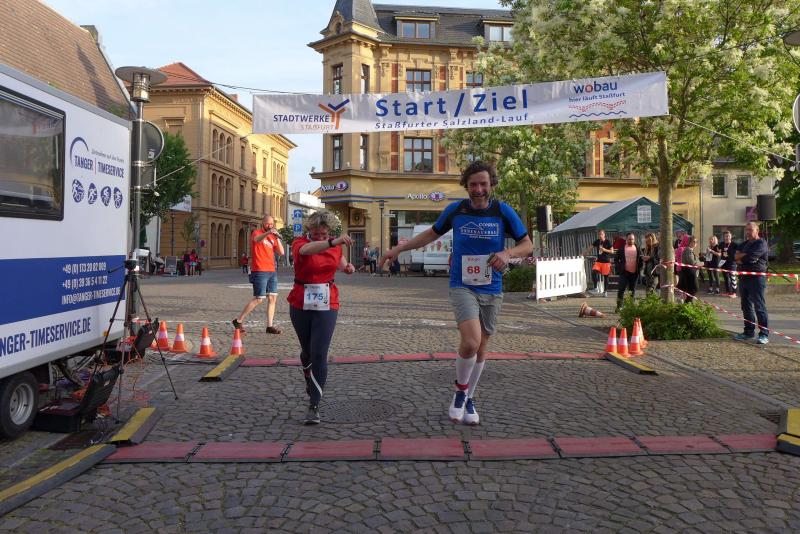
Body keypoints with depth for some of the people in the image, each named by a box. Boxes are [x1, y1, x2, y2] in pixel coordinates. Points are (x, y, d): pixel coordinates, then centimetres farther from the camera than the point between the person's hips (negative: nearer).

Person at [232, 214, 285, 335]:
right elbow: (256, 239, -27)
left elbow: (281, 252, 10)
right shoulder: (257, 232, -1)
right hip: (260, 271, -7)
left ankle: (270, 326, 7)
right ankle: (238, 321, 4)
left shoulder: (272, 237, 18)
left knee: (273, 298, 3)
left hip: (272, 271, 7)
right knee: (258, 299, -7)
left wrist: (277, 238, 0)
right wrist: (268, 232, -45)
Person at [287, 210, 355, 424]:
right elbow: (307, 250, -36)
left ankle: (314, 406, -4)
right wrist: (333, 242, -53)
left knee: (319, 354, -10)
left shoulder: (335, 245, 2)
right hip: (301, 304, 0)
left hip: (327, 304, 1)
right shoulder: (300, 243, -10)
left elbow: (340, 261, 24)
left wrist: (347, 267, 0)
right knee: (307, 350, 15)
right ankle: (309, 380, 48)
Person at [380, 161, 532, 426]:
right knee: (470, 342, -23)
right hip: (462, 287, -2)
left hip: (491, 290, 2)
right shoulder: (455, 209, -2)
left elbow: (527, 244, 2)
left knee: (480, 349, 11)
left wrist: (508, 253, -20)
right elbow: (432, 233, 14)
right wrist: (399, 248, 9)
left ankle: (468, 399, 33)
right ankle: (460, 391, 5)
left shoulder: (503, 211, -4)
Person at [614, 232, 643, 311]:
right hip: (624, 272, -2)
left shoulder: (637, 248, 7)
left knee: (633, 290, 9)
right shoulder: (621, 248, 1)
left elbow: (642, 260, 11)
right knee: (622, 289, -5)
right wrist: (619, 268, -4)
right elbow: (616, 259, 5)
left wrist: (639, 269, 0)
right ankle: (619, 306, 0)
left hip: (635, 273, 2)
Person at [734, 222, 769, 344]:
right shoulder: (745, 244, 18)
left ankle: (764, 334, -6)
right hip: (744, 278, 8)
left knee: (759, 307, -9)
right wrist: (745, 256, -11)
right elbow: (735, 257, 8)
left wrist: (740, 257, -2)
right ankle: (749, 331, 22)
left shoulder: (761, 244, -8)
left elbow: (749, 257, -21)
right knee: (746, 306, 13)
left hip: (756, 278, -8)